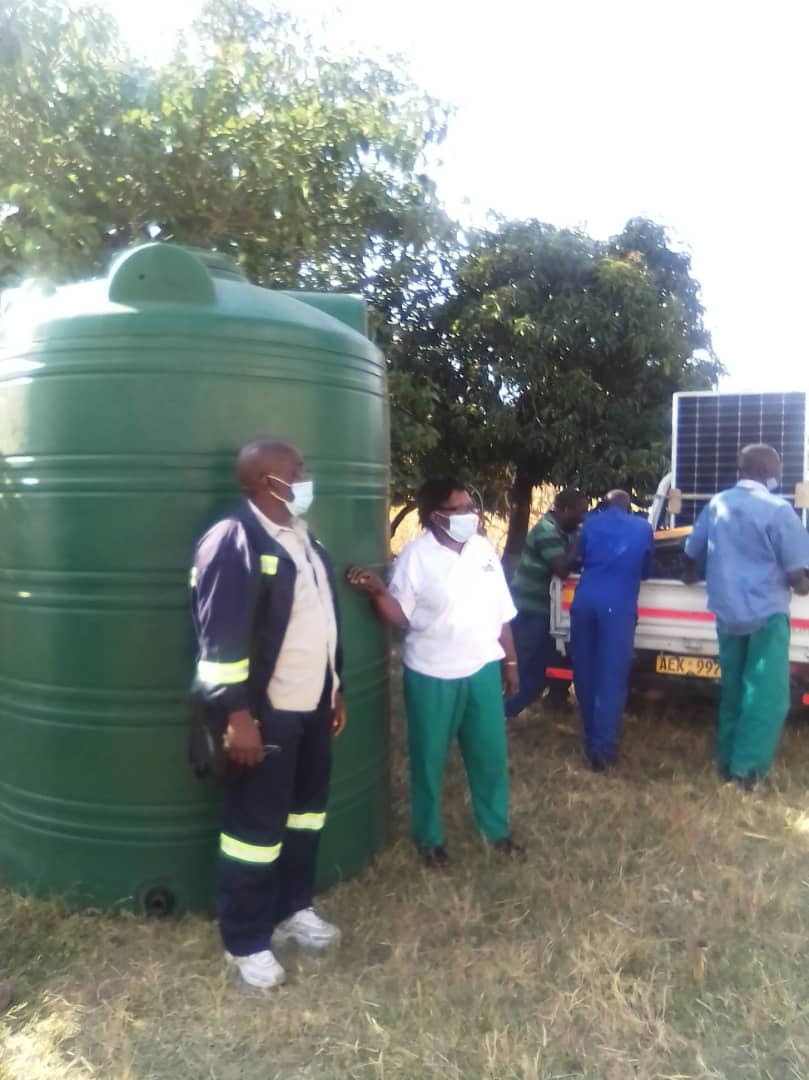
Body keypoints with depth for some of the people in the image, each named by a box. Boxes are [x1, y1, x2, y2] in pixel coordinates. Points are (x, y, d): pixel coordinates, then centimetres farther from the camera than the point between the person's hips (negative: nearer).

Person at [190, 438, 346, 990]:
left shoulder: (307, 540, 11)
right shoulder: (232, 541, -16)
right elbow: (219, 637, -20)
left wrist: (336, 691, 17)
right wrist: (238, 716, -21)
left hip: (313, 706, 8)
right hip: (266, 713, -8)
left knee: (306, 813, 19)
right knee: (256, 826, 6)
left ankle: (293, 909, 38)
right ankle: (247, 942, 24)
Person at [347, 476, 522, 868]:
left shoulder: (484, 549, 3)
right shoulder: (415, 556, -11)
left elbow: (501, 613, 10)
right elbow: (400, 618, -11)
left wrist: (510, 661, 13)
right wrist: (378, 591, -29)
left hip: (483, 669, 4)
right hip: (432, 676, -4)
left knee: (491, 755, 14)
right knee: (429, 761, 9)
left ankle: (496, 829, 35)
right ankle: (430, 839, 28)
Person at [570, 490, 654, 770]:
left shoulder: (590, 523, 17)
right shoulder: (643, 527, 16)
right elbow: (646, 570, 27)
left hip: (584, 602, 2)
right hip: (617, 606, -2)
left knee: (584, 673, 13)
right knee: (611, 678, 0)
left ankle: (591, 740, 27)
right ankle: (602, 749, -3)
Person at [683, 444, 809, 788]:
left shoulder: (717, 504, 6)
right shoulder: (777, 510, -12)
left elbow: (692, 553, 19)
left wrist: (692, 575, 40)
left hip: (727, 612, 6)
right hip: (766, 613, -6)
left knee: (733, 689, 17)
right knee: (767, 694, 1)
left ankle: (727, 761, 24)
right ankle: (746, 767, -1)